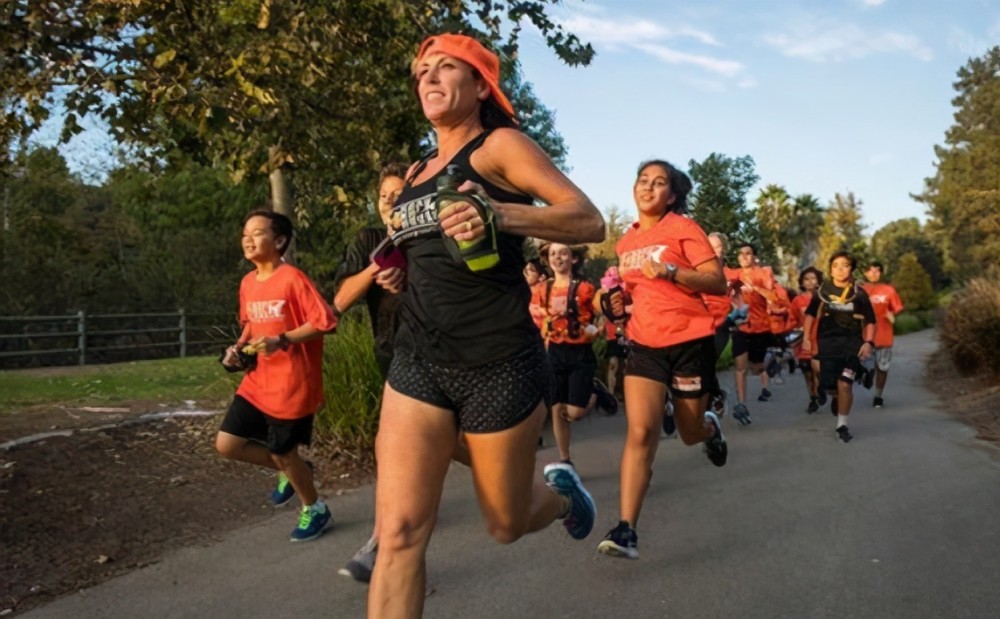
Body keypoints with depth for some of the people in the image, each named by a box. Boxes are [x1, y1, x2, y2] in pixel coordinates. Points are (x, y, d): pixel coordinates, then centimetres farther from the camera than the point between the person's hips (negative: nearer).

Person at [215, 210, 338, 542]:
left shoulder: (293, 278, -16)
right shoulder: (247, 283, 7)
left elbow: (325, 321, -20)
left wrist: (282, 340, -26)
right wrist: (239, 347, 3)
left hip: (291, 385, -8)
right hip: (257, 383, 8)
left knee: (283, 452, 5)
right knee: (227, 444, 6)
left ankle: (315, 509, 31)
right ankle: (291, 471, 29)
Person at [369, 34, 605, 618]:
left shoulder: (501, 144, -3)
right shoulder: (420, 172, 17)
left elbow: (590, 222, -13)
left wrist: (499, 215, -29)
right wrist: (399, 239, 10)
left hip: (498, 365, -5)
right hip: (418, 362, 6)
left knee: (507, 524, 13)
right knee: (400, 534, -5)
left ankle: (561, 490, 48)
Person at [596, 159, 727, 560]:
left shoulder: (683, 228, -5)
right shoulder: (626, 241, 11)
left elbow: (718, 283, -11)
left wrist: (670, 271, -24)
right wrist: (622, 298, 6)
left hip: (690, 341, -3)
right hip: (645, 343, 3)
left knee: (690, 433, 12)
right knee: (641, 432, -13)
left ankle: (710, 426, 51)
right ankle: (626, 530, -12)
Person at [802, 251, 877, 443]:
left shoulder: (859, 293, -1)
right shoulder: (823, 290, 1)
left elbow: (870, 321, 4)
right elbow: (810, 314, 9)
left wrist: (868, 343, -8)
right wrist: (806, 338, 3)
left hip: (852, 341, -1)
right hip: (827, 341, 1)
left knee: (845, 384, -12)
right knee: (829, 385, 4)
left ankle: (842, 425, 0)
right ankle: (837, 397, 42)